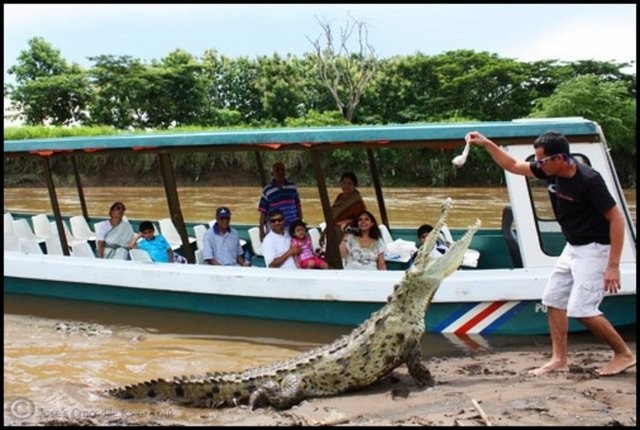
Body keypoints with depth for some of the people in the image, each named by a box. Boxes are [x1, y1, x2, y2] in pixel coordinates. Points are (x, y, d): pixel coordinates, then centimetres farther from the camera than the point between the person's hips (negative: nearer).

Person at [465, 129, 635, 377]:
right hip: (573, 247, 9)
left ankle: (624, 354, 3)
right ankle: (560, 359, 16)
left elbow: (616, 219, -23)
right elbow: (513, 166, 10)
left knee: (581, 309, -13)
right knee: (553, 300, 9)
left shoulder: (588, 180, -26)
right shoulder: (549, 171, -5)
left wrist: (613, 266, -25)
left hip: (595, 249, -9)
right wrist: (486, 144, 1)